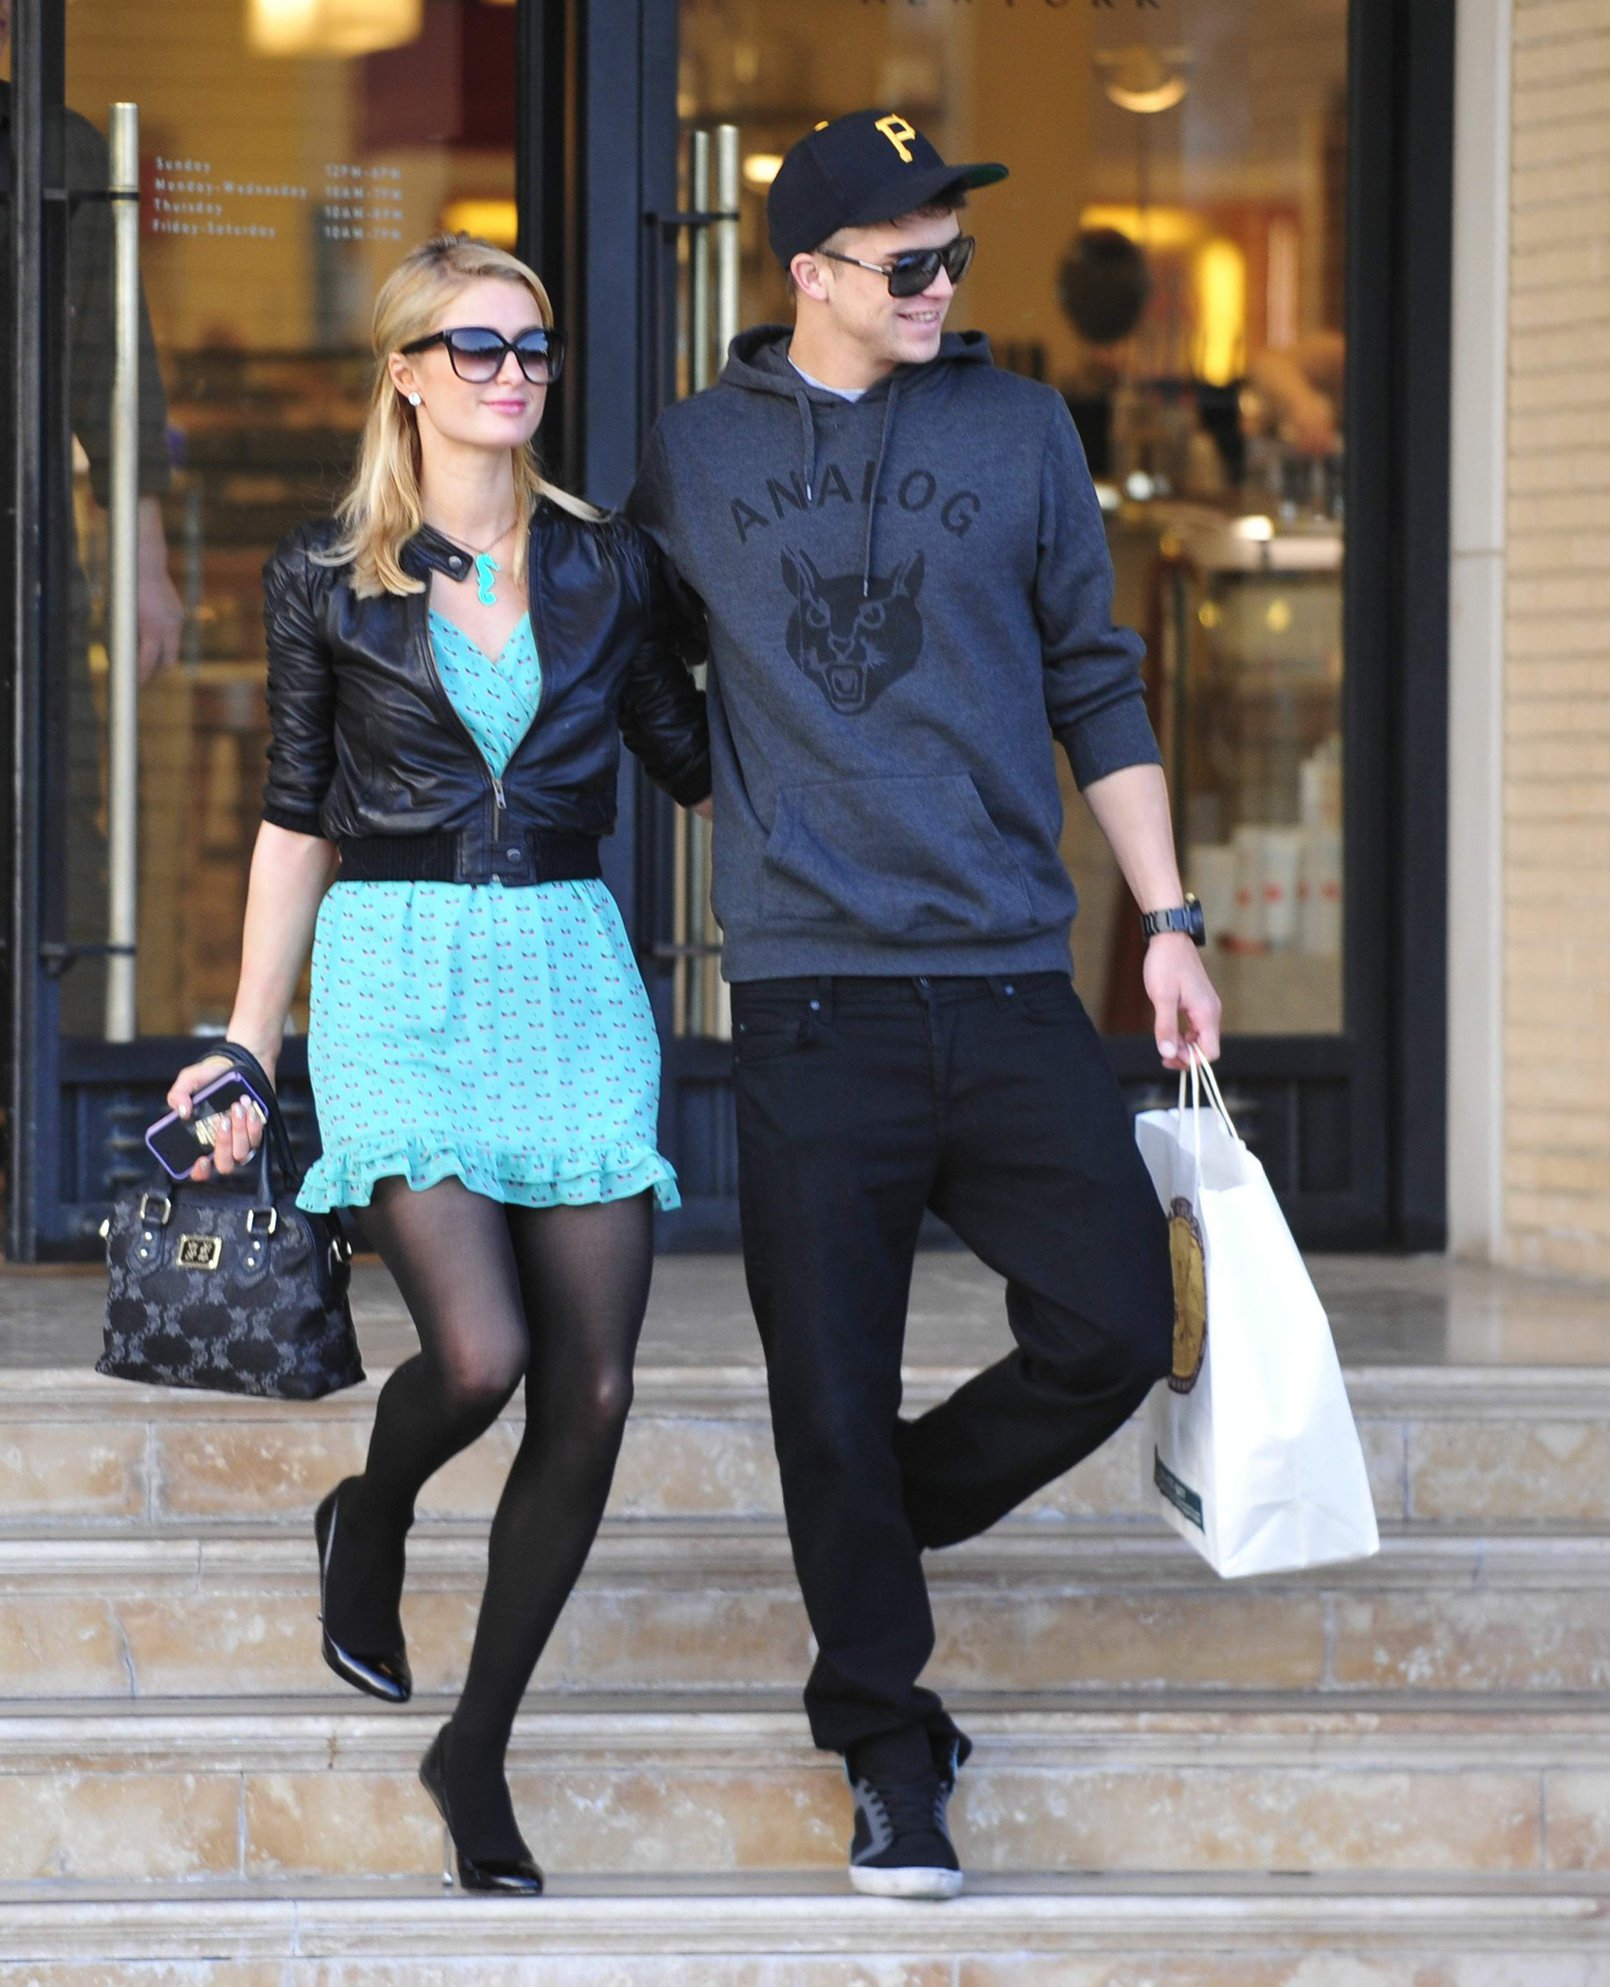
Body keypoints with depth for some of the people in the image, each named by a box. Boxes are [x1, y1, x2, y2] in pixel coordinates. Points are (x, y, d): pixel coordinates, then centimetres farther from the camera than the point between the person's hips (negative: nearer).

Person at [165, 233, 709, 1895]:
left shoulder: (603, 567, 9)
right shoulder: (326, 581, 4)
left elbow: (696, 757, 18)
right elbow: (298, 821, 8)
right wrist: (248, 1050, 7)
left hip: (572, 976, 3)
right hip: (398, 978, -3)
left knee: (590, 1396, -3)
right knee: (479, 1351, -20)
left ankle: (477, 1752, 13)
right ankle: (369, 1520, 17)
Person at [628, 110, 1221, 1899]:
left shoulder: (1018, 431, 9)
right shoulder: (693, 458, 8)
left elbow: (1097, 690, 12)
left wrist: (1169, 920, 8)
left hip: (1011, 985, 1)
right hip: (812, 993, -1)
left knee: (1116, 1324, -6)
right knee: (833, 1392, 0)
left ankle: (892, 1515, 20)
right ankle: (886, 1750, 13)